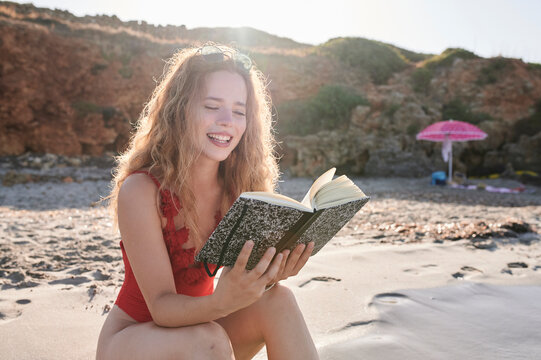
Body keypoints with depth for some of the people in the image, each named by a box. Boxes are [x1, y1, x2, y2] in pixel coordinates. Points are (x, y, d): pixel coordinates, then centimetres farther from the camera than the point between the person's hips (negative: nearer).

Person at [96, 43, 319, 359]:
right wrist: (220, 302, -44)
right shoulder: (140, 190, -23)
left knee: (277, 301, -22)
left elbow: (245, 276, -10)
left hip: (196, 321, 4)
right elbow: (161, 306, -23)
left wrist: (272, 272, -34)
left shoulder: (237, 186, -9)